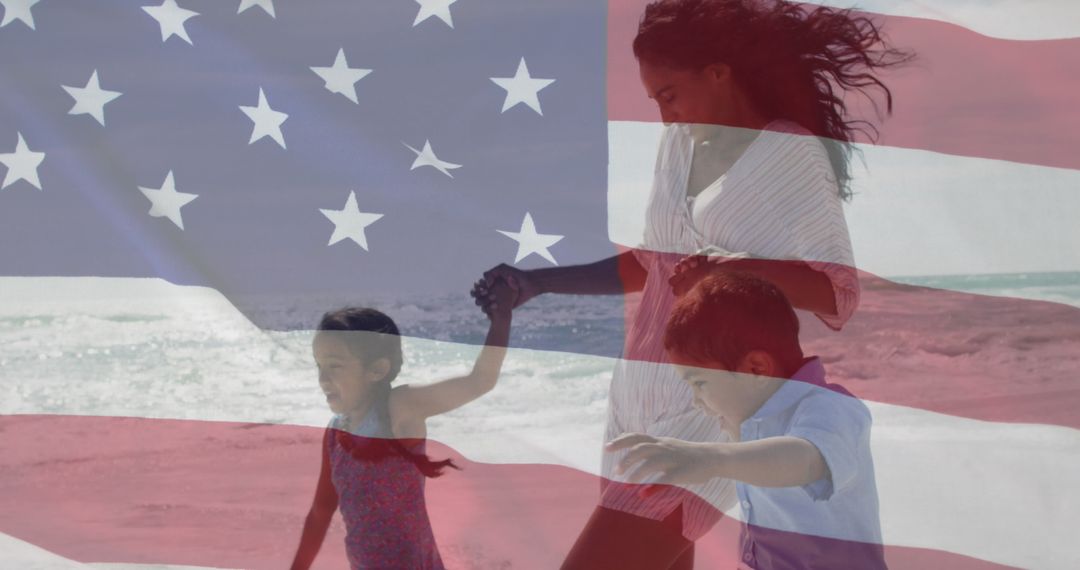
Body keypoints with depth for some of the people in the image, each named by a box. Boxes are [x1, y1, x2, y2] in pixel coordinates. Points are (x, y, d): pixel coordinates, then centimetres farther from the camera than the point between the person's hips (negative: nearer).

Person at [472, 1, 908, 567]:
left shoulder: (791, 155, -8)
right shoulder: (678, 143, 13)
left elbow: (839, 293, -12)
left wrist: (739, 270, -29)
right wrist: (538, 282, 18)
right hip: (637, 388, 7)